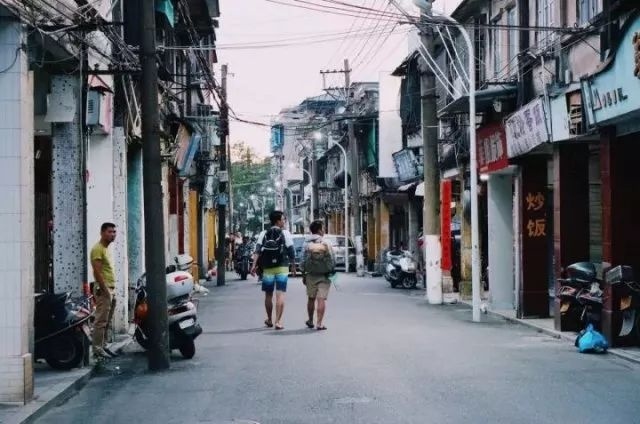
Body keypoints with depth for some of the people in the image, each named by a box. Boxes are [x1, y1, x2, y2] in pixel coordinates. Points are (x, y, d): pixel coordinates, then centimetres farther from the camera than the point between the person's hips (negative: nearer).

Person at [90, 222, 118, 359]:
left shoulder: (106, 249, 19)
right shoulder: (97, 248, -11)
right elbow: (97, 272, -19)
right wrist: (105, 290, -21)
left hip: (110, 289, 10)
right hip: (103, 289, -10)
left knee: (107, 322, 12)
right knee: (101, 321, -9)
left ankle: (103, 347, 17)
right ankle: (97, 349, -8)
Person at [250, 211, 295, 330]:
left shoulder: (263, 234, 6)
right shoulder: (285, 233, -2)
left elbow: (257, 251, -5)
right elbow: (291, 252, -5)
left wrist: (254, 265, -10)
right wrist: (291, 260, 13)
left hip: (268, 268, 3)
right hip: (282, 267, -3)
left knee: (268, 295, 15)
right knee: (280, 294, -5)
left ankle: (269, 320, 28)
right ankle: (278, 321, -13)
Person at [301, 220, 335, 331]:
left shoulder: (307, 245, -2)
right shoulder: (326, 244, -6)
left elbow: (303, 262, -2)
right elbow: (332, 260, -3)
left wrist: (303, 276, 6)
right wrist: (332, 271, 13)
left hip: (311, 275, 2)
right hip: (324, 276, -2)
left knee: (311, 298, 16)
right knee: (321, 299, -3)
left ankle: (310, 321, 28)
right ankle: (320, 323, -7)